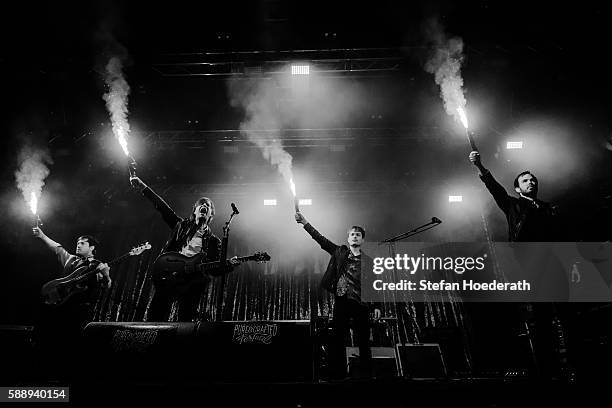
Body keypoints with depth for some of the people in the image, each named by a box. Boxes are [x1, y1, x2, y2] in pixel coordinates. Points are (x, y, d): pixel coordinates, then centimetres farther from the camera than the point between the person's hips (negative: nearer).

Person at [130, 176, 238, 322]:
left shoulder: (213, 241, 16)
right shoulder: (182, 225, 21)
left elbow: (214, 270, 10)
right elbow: (162, 206, 18)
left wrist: (230, 265, -10)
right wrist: (142, 187, 16)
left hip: (192, 283, -1)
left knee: (185, 320, -8)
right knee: (155, 318, -11)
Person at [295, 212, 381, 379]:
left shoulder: (368, 260, 7)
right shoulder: (339, 252, 8)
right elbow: (320, 239, 2)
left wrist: (376, 306, 1)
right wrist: (305, 223, -5)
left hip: (361, 304, 0)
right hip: (341, 301, 1)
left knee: (364, 342, 5)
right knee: (337, 340, 4)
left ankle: (366, 374, 18)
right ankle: (337, 375, 14)